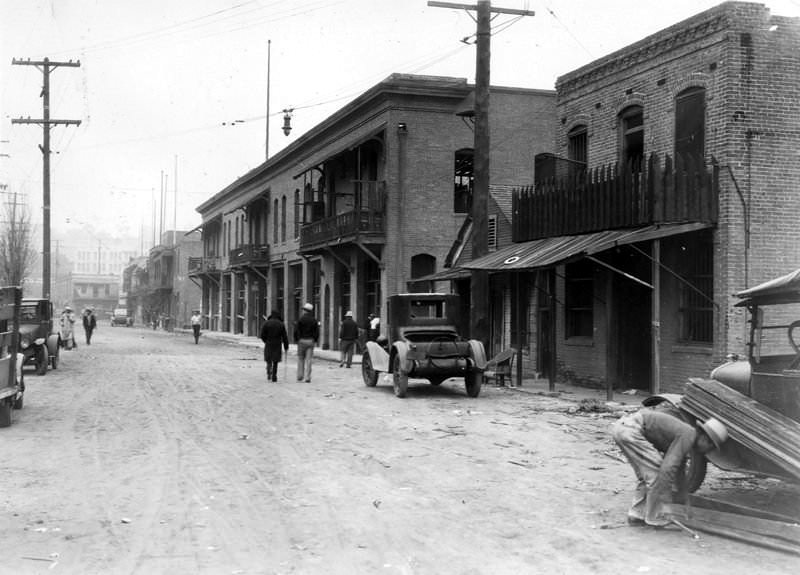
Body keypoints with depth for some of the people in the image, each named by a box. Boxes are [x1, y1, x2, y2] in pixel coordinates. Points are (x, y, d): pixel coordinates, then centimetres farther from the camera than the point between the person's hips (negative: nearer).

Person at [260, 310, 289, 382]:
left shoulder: (266, 323, -2)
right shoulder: (281, 324, 0)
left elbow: (262, 335, -3)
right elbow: (284, 337, 0)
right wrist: (286, 347, 8)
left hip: (268, 345, 0)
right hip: (277, 345, 0)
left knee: (268, 361, 9)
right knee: (275, 361, 9)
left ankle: (269, 373, -14)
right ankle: (274, 376, 5)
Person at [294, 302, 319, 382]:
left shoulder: (300, 319, -6)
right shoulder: (314, 320, 3)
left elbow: (296, 330, -8)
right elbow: (317, 332, 1)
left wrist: (296, 340, 3)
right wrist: (315, 341, 11)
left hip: (301, 340, -2)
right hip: (310, 341, 2)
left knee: (300, 359, 10)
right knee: (309, 359, 2)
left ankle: (300, 376, 9)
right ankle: (307, 377, -2)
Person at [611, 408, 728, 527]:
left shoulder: (685, 434, 20)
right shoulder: (687, 436, -10)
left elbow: (678, 469, 35)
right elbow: (668, 468, -20)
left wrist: (683, 496, 43)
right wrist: (666, 498, -15)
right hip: (631, 430, -10)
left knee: (647, 474, 18)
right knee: (657, 471, -5)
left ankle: (636, 514, 18)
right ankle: (653, 518, 5)